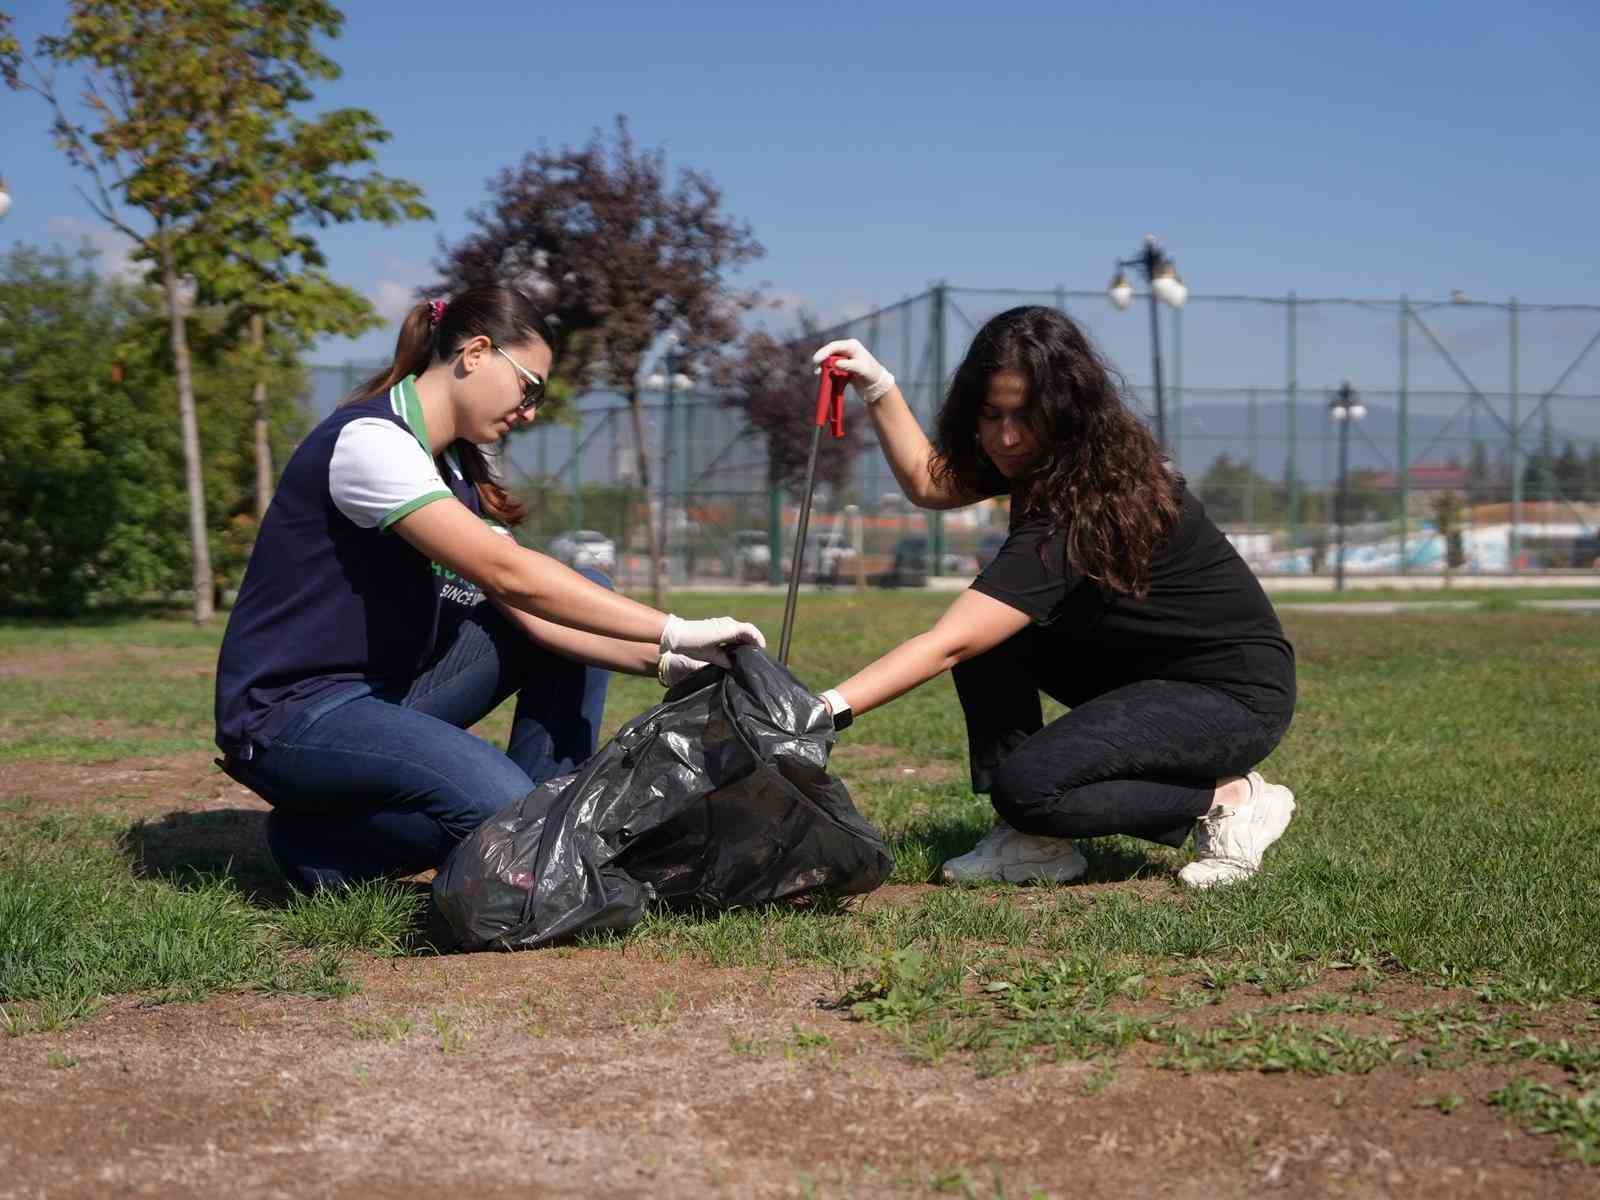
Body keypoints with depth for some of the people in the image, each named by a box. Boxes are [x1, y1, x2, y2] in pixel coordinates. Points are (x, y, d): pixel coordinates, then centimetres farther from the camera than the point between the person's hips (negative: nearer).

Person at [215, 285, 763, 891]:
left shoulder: (461, 470, 9)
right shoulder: (371, 439, -20)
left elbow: (529, 612, 1)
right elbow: (507, 574, -29)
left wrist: (661, 659, -14)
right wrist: (674, 632, -28)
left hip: (389, 689, 9)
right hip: (290, 716, -9)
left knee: (587, 592, 3)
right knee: (499, 804, -32)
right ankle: (311, 838, -6)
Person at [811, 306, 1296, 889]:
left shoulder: (1086, 510, -30)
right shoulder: (1045, 459, -2)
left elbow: (945, 646, -35)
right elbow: (929, 482, 18)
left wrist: (828, 708, -39)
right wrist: (877, 387, 6)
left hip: (1236, 697, -9)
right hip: (1144, 666, 10)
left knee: (1028, 786, -26)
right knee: (983, 628, -7)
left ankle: (1231, 800, -6)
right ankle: (1035, 844, -4)